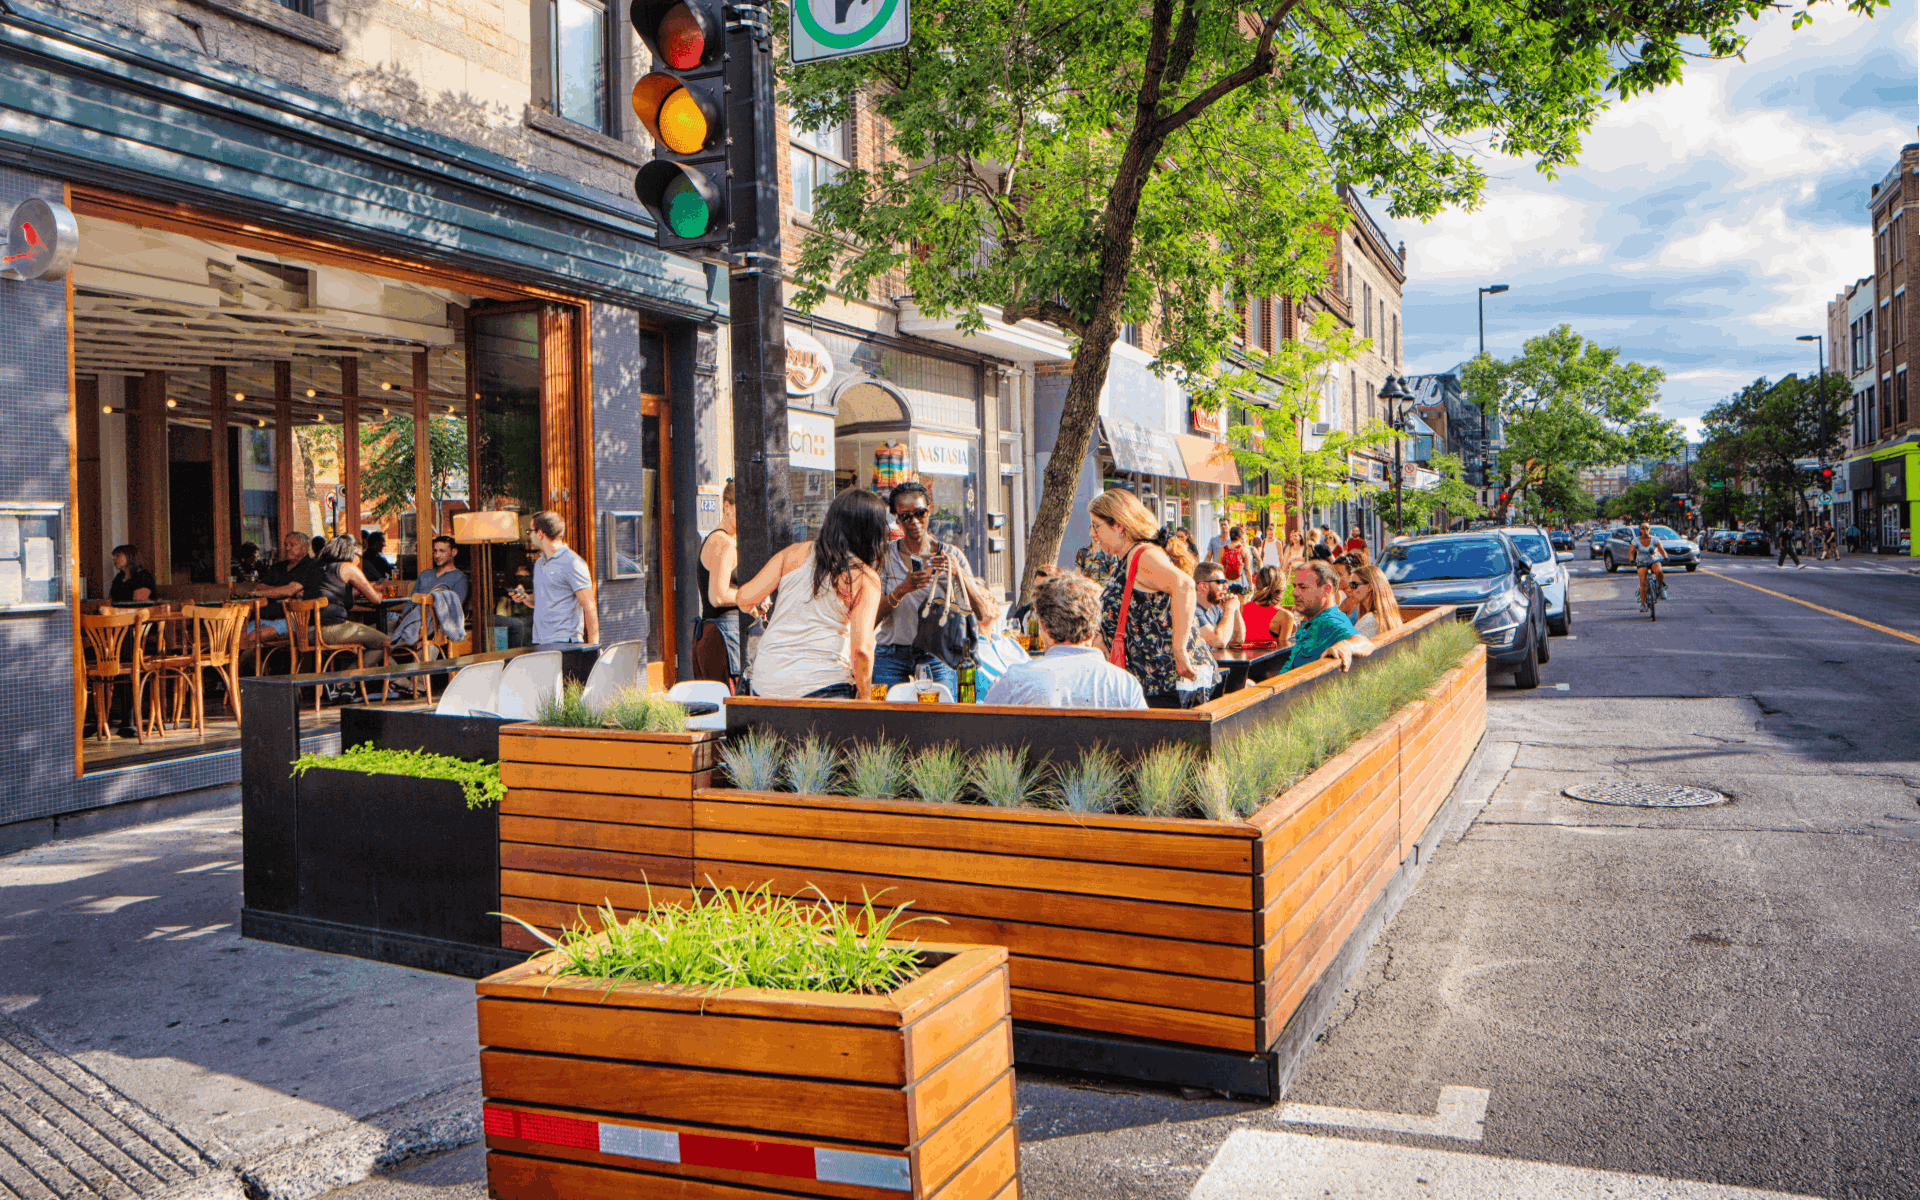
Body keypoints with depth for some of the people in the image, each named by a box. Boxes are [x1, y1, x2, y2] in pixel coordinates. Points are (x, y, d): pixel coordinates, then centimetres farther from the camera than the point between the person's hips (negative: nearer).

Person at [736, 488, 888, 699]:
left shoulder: (796, 553, 6)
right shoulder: (866, 578, -3)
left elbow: (745, 598, 3)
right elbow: (861, 649, -11)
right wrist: (864, 698, 3)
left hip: (765, 681, 4)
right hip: (822, 684, -4)